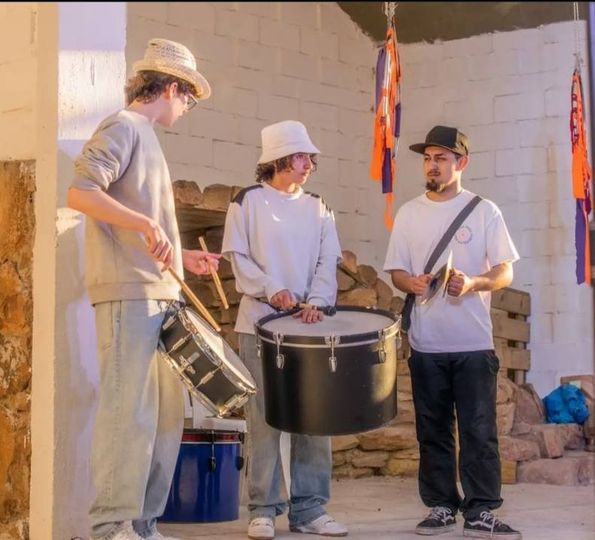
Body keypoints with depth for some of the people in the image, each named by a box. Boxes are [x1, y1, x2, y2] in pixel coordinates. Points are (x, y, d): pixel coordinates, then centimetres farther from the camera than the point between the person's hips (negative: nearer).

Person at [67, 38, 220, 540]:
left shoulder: (145, 138, 24)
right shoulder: (123, 128, -4)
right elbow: (80, 191, -19)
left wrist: (179, 256, 22)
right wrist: (147, 224, -25)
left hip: (157, 295, 10)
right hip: (129, 294, -10)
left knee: (166, 412, 10)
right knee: (130, 412, -10)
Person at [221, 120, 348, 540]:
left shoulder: (317, 208, 13)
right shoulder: (249, 201, 3)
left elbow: (328, 262, 6)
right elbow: (238, 257, -2)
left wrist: (316, 302, -11)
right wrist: (271, 290, -16)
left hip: (310, 322, 4)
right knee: (266, 416, -3)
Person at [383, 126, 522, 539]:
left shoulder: (484, 211, 2)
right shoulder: (409, 213, 9)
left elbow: (505, 272, 0)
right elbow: (396, 271, 10)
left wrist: (473, 283, -20)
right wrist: (410, 282, -14)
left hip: (474, 342, -2)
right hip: (426, 344, 2)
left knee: (479, 430, -2)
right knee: (433, 429, 8)